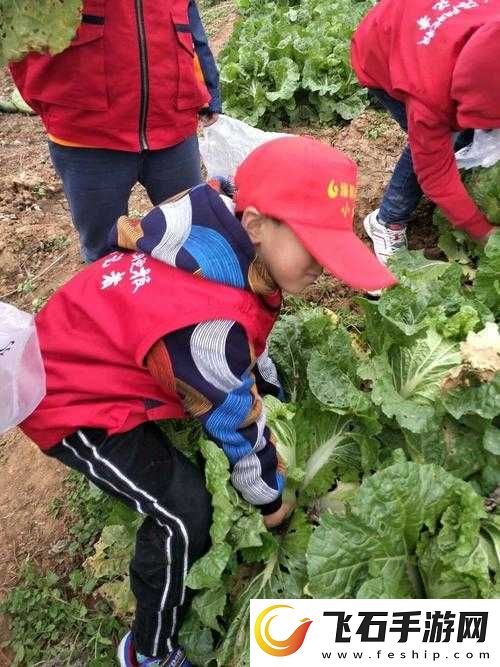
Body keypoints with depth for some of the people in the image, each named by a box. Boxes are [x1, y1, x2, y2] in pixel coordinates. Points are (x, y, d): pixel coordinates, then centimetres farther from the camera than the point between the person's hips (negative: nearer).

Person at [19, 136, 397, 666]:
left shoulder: (225, 235, -14)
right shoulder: (207, 325, -39)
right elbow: (240, 424, -22)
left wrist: (274, 392, 13)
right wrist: (271, 500, -3)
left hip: (95, 350, 9)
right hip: (71, 403, -9)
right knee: (186, 514, -12)